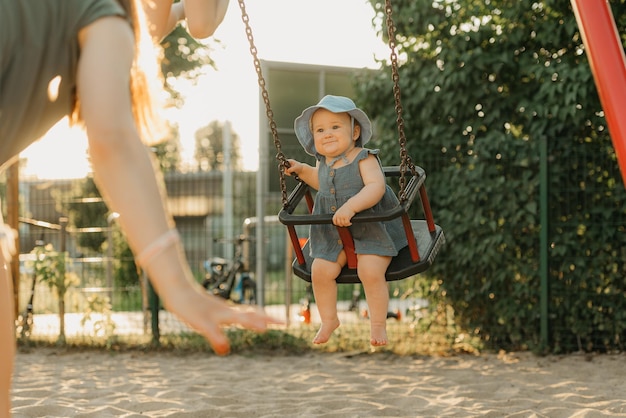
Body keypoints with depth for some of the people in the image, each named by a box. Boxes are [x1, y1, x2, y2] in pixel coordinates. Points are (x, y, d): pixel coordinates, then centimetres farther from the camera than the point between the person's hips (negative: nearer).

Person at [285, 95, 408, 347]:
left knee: (371, 272, -23)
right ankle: (329, 320, 13)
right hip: (333, 235, 6)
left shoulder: (364, 159, -14)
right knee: (320, 270, -9)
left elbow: (376, 187, -32)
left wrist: (350, 206, -44)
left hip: (372, 230, -6)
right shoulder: (324, 163, 6)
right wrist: (301, 170, 14)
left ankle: (378, 324, -3)